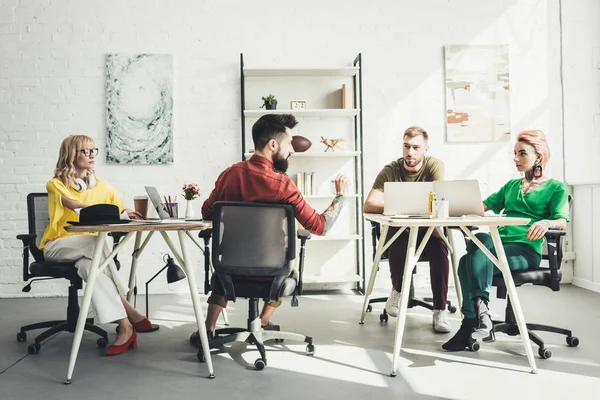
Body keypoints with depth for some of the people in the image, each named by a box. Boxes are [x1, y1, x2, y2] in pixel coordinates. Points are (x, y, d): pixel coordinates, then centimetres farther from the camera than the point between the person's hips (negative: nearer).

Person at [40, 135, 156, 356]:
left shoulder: (101, 186, 11)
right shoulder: (56, 185, -2)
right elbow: (77, 206, -23)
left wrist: (128, 214, -18)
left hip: (87, 250, 3)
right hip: (58, 247, -2)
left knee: (89, 265, -35)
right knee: (95, 243, -35)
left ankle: (125, 326, -41)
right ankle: (131, 314, -36)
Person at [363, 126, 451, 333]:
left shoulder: (435, 165, -10)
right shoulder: (391, 170, -10)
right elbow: (369, 205, -20)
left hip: (427, 227, 0)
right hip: (398, 228, 0)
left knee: (439, 249, -30)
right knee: (398, 246, -32)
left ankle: (440, 310, -17)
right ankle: (397, 290, -2)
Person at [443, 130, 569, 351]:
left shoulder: (556, 188, 12)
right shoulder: (511, 185, 29)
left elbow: (562, 221, -3)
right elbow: (484, 206, 21)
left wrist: (546, 222, -27)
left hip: (527, 250, -5)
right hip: (498, 244, 5)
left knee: (468, 263, -33)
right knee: (481, 239, -34)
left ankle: (471, 323, -37)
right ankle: (480, 311, -38)